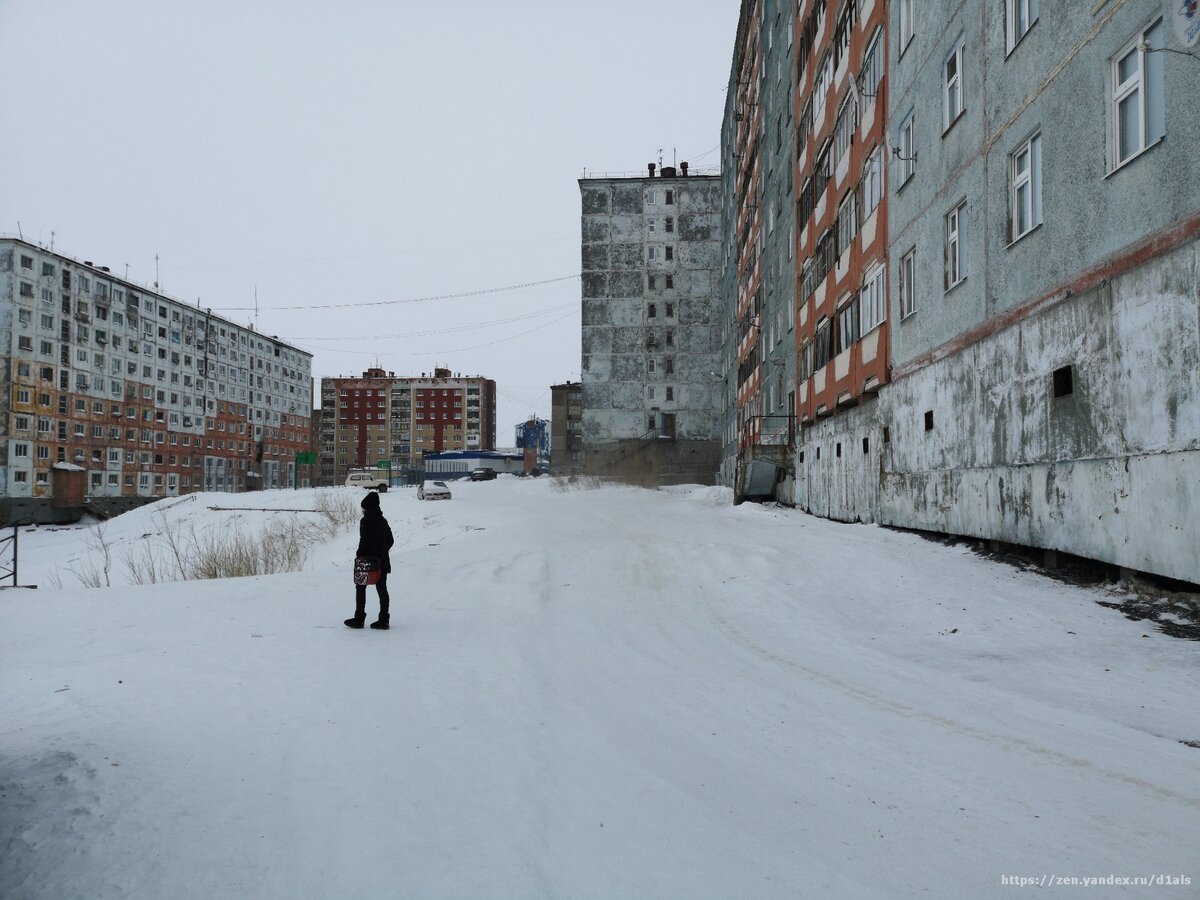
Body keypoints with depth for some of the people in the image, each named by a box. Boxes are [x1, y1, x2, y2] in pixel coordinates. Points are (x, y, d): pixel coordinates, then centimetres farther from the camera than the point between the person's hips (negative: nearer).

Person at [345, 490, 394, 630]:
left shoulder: (366, 521, -12)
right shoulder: (383, 521, 9)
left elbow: (364, 541, -17)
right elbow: (390, 541, 13)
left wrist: (359, 556, -8)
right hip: (382, 562, 6)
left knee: (360, 588, 7)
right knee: (382, 589, 7)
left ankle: (359, 618, 9)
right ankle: (384, 620, 7)